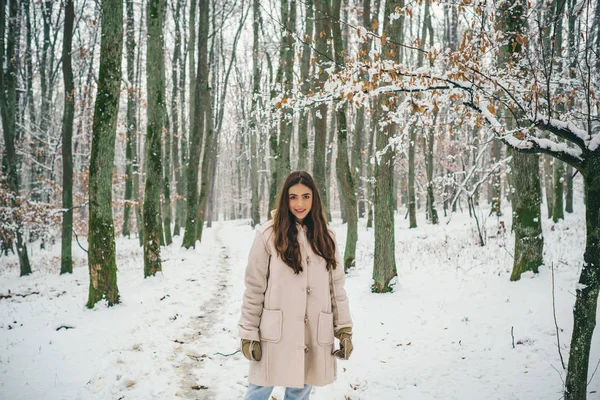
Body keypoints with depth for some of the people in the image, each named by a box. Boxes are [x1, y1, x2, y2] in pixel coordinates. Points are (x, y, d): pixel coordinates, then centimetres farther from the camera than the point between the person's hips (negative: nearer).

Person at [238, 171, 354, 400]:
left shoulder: (325, 238, 7)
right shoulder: (269, 235, -6)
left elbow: (336, 287, 9)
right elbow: (254, 289, -4)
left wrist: (344, 329, 3)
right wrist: (248, 334, -5)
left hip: (314, 336, 4)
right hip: (275, 334, -3)